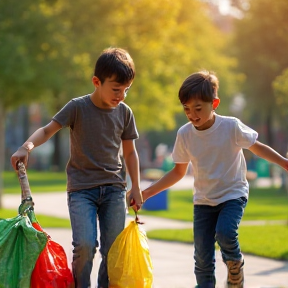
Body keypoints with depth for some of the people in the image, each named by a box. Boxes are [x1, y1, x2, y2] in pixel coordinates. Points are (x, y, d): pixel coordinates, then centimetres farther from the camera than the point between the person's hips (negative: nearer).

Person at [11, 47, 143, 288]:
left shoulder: (124, 112, 4)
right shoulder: (78, 107, -6)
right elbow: (48, 130, -8)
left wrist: (136, 187, 12)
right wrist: (27, 147, -27)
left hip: (114, 188, 3)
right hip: (81, 187, -3)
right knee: (85, 245, -19)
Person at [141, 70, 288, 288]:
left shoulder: (231, 127, -17)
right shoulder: (184, 135, -8)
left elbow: (257, 147, 0)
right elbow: (179, 172, 6)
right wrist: (148, 193, 1)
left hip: (233, 194, -3)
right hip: (203, 200, 3)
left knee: (224, 232, -29)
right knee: (203, 257, -2)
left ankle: (235, 266, 2)